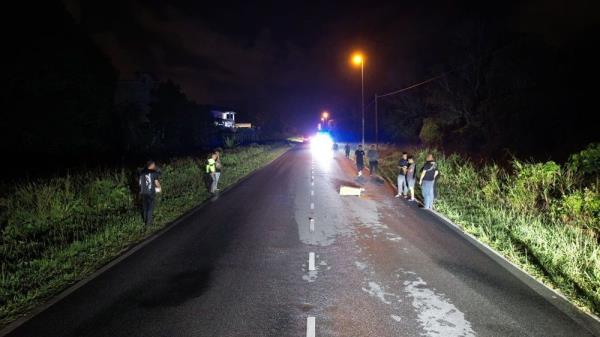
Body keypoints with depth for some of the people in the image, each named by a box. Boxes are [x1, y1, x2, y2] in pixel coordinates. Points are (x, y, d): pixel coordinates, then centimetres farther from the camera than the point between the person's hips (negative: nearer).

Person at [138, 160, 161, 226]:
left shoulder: (142, 172, 4)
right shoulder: (153, 172, -10)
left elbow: (139, 182, 8)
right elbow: (156, 182, -8)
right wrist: (159, 187, 13)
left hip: (143, 192, 5)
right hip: (151, 192, -5)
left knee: (144, 207, 16)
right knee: (150, 207, 5)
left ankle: (145, 221, 25)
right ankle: (148, 222, 7)